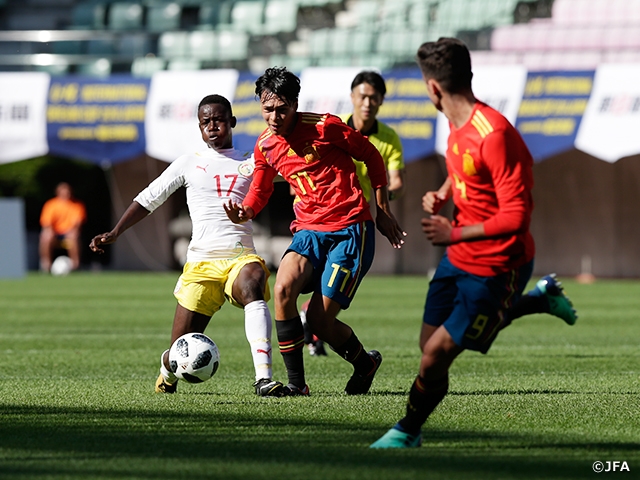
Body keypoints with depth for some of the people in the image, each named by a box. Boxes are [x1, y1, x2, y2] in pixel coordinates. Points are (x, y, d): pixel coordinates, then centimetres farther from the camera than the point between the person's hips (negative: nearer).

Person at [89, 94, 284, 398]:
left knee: (253, 282, -39)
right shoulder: (189, 164, 15)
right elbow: (148, 199, 18)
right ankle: (168, 370, 38)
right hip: (201, 263, 1)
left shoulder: (251, 162, 14)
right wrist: (115, 232, 8)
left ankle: (264, 378, -46)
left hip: (241, 257, -1)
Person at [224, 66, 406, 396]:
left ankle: (365, 364, 24)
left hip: (350, 230, -5)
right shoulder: (265, 146, 6)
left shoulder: (323, 127, -12)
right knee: (283, 288, -25)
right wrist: (244, 212, -5)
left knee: (319, 319, -9)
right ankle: (296, 383, -14)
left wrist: (383, 211, 5)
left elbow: (371, 157, 0)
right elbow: (260, 192, 19)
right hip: (308, 230, 5)